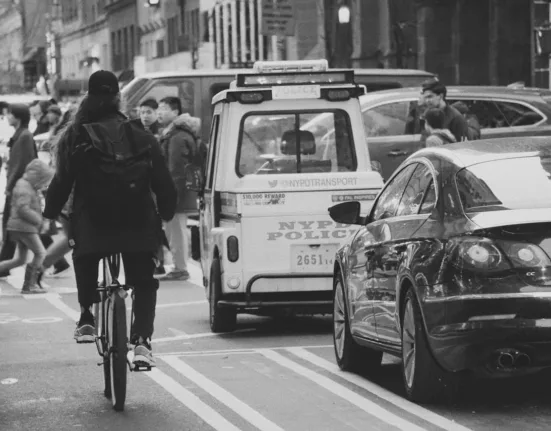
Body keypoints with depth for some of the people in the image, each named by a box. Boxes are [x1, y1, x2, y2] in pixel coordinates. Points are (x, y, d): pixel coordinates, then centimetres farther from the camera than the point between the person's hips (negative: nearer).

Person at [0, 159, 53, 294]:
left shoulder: (30, 187, 16)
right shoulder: (24, 188, -16)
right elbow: (23, 209, -24)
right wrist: (38, 219, -16)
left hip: (25, 227, 11)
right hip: (24, 227, -11)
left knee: (20, 259, 12)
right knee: (40, 253, -7)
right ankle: (29, 285, -5)